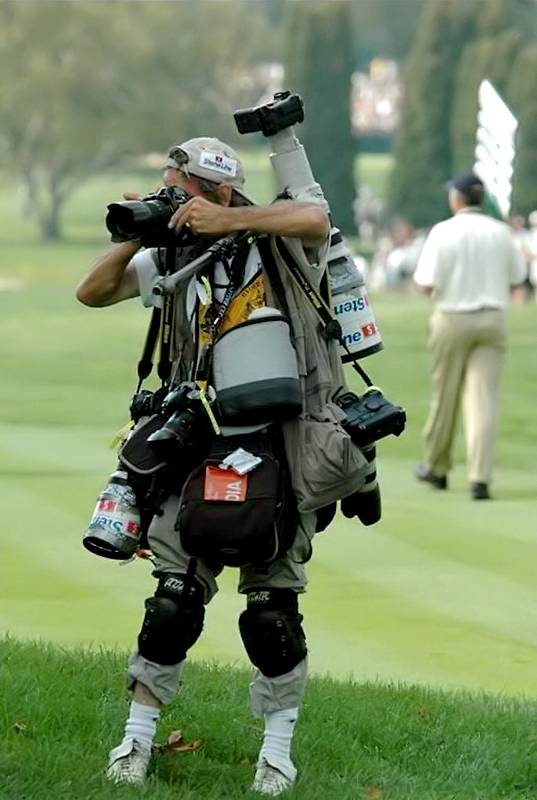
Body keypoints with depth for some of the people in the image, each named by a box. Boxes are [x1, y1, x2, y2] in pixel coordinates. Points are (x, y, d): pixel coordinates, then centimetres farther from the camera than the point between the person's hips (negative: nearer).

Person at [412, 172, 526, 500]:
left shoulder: (444, 232, -9)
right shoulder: (501, 232, 1)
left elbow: (427, 283, -13)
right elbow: (516, 279, 9)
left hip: (452, 320, -2)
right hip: (492, 320, 2)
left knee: (445, 396, 12)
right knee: (485, 399, -3)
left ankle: (437, 467, 27)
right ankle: (480, 478, -12)